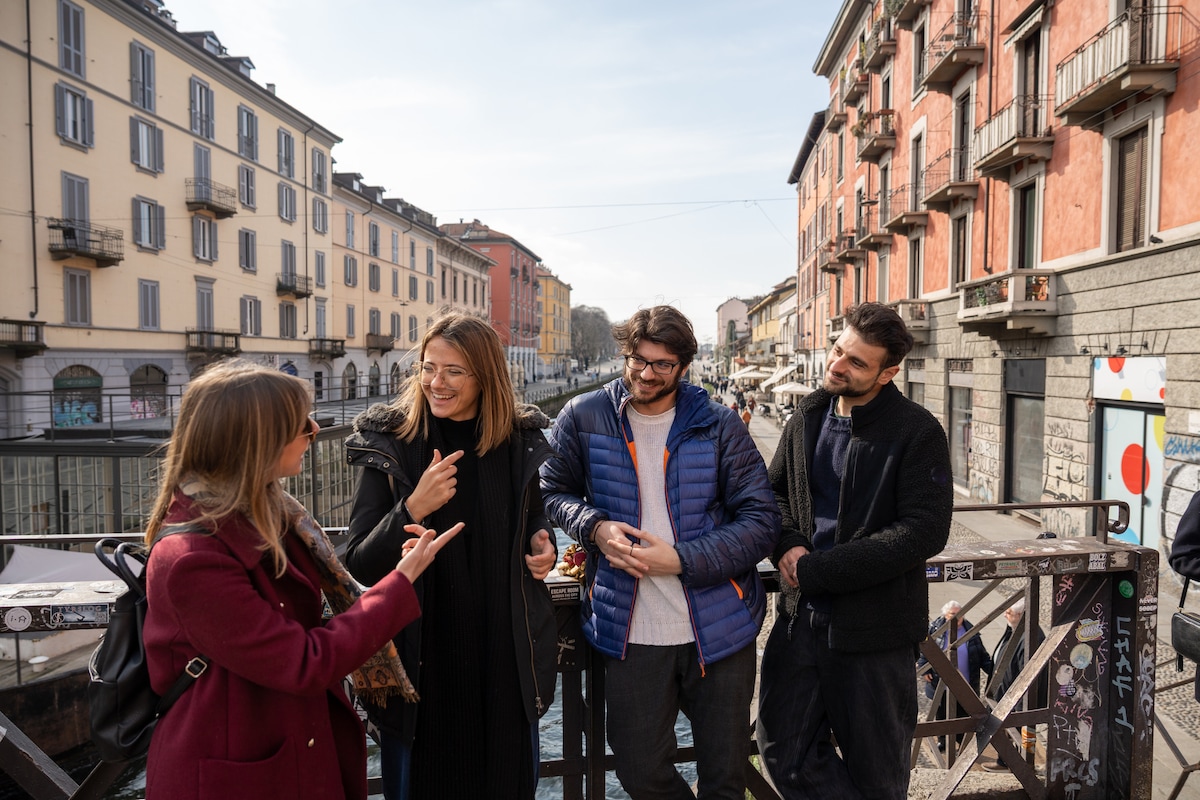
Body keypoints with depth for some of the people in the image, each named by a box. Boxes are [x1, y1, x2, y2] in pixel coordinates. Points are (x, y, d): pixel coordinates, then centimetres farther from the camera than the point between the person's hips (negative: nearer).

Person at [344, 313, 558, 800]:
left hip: (505, 656, 3)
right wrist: (413, 509, -27)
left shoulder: (520, 441, -2)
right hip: (422, 662, -2)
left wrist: (541, 542, -6)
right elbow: (359, 567, -11)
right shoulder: (389, 444, -10)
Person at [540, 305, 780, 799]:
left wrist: (680, 559, -18)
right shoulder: (584, 418, -3)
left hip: (718, 630, 0)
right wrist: (594, 526, -12)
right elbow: (553, 492, 9)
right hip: (630, 634, 1)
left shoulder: (719, 426, -4)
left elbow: (761, 521, -6)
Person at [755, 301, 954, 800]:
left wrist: (816, 569, -20)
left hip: (873, 624, -5)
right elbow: (776, 490, 15)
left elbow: (924, 532, -18)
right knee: (784, 750, 12)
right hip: (801, 612, 5)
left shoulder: (918, 432, -12)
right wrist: (787, 546, -8)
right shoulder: (808, 416, 5)